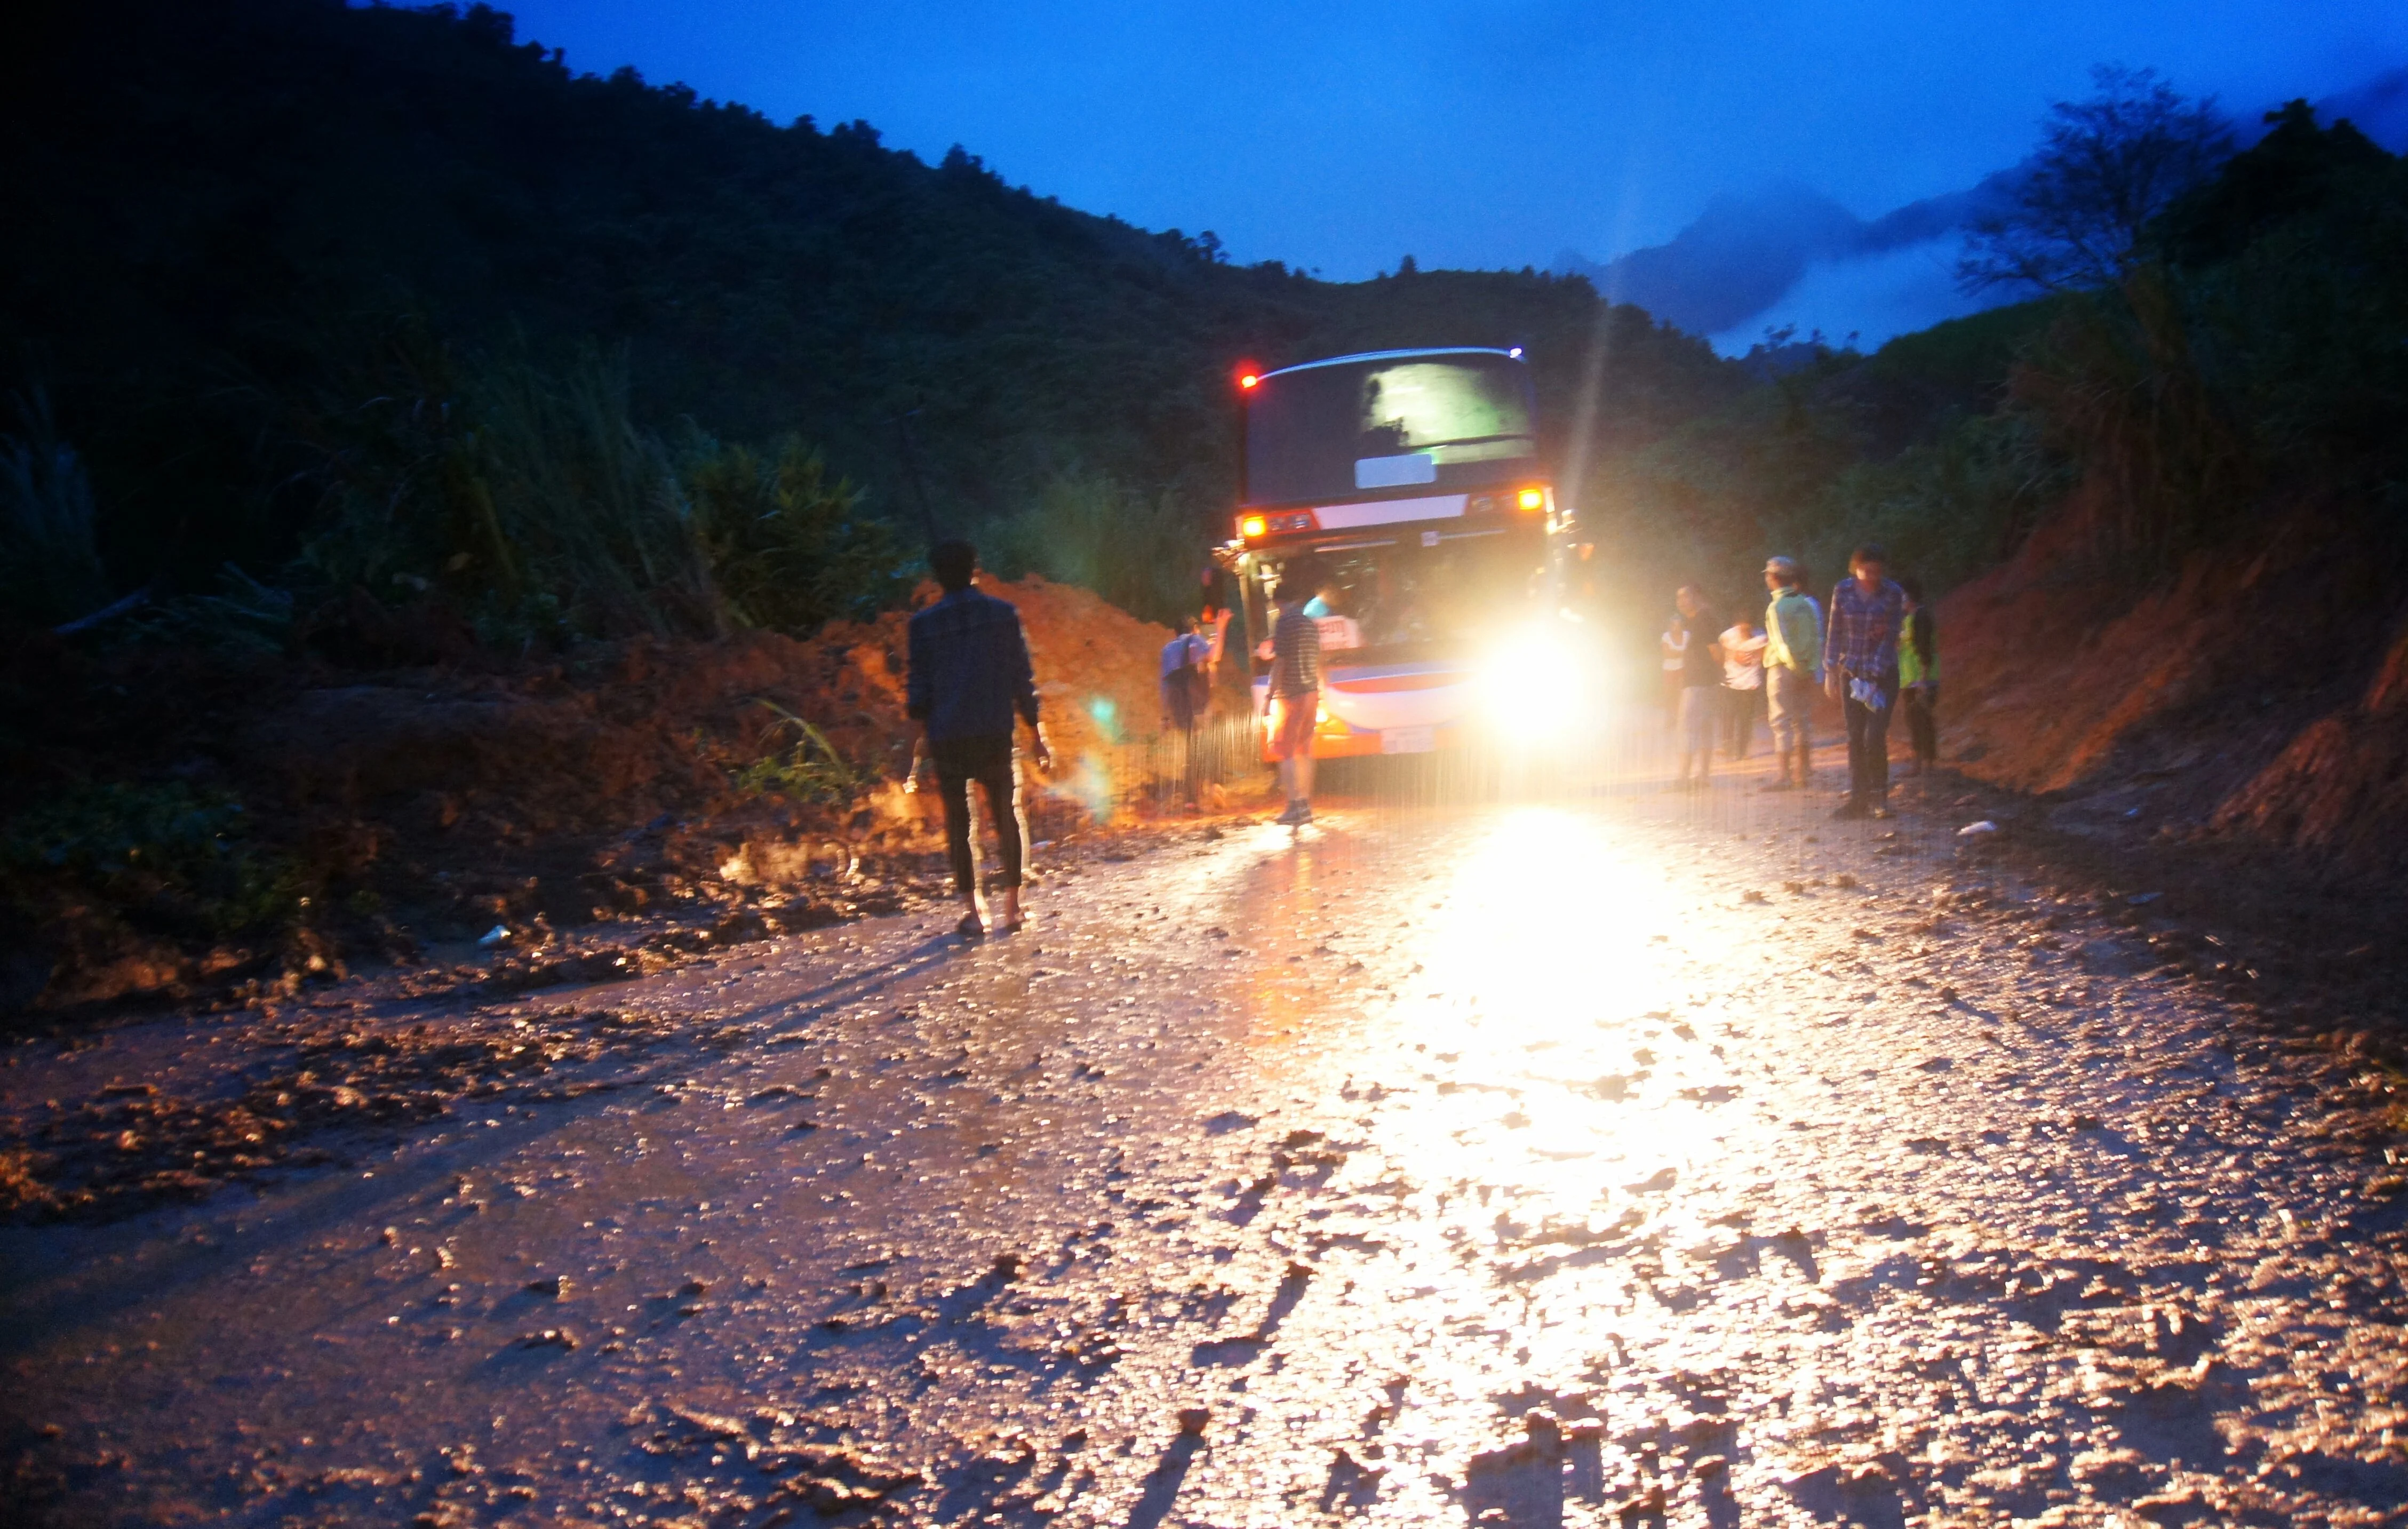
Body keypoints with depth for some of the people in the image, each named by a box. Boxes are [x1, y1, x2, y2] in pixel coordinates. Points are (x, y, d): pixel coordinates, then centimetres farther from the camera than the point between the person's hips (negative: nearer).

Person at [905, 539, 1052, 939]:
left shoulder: (925, 623, -1)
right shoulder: (1003, 615, 2)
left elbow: (918, 686, 1)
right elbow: (1023, 679, 3)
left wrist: (921, 737, 11)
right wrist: (1035, 734, 8)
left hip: (948, 737, -1)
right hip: (996, 733, 1)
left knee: (959, 823, 6)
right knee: (1007, 818, 12)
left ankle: (974, 912, 3)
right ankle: (1012, 906, 10)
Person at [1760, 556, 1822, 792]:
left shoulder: (1777, 608, -14)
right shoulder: (1806, 603, 6)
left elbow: (1784, 644, -19)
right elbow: (1817, 638, 6)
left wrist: (1797, 668, -10)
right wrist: (1814, 669, 7)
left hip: (1783, 668, -7)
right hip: (1807, 670, 7)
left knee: (1782, 723, -3)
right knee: (1801, 722, 13)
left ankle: (1785, 776, -5)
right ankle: (1804, 774, 16)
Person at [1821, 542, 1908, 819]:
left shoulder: (1894, 594, -8)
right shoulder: (1843, 591, -1)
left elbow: (1890, 638, -10)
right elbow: (1835, 633, 5)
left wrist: (1873, 678, -16)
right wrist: (1830, 671, 2)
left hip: (1884, 674, -3)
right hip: (1851, 672, 3)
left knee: (1874, 737, -13)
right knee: (1855, 738, 3)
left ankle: (1879, 794, 5)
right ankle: (1859, 799, 9)